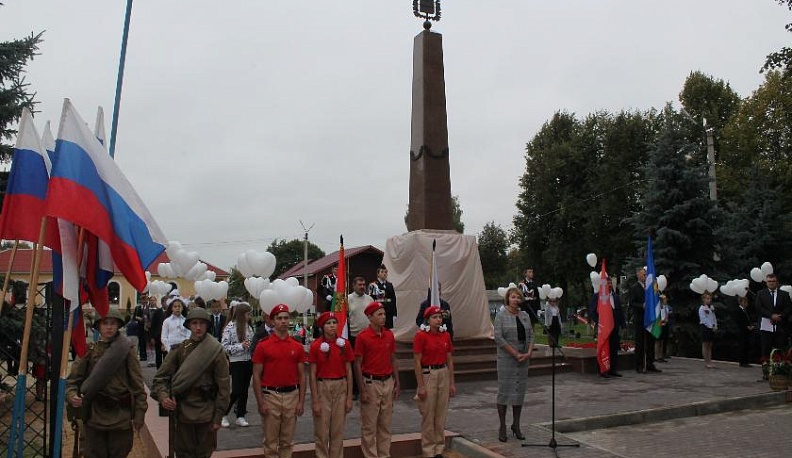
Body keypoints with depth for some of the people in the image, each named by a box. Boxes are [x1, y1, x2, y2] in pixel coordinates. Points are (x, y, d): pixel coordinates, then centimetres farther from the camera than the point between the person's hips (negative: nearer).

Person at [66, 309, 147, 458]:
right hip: (94, 416, 1)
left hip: (121, 416, -1)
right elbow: (73, 379, 3)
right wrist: (72, 395, -18)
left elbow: (137, 384, -2)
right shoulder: (89, 350, 2)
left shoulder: (127, 350, -3)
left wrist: (139, 413, -5)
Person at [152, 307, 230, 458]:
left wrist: (218, 416, -7)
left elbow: (223, 385, -6)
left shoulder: (216, 351, -7)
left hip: (206, 413, -1)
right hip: (183, 411, 1)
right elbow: (161, 377, -2)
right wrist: (162, 396, -22)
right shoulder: (179, 349, -2)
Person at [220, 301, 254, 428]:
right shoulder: (230, 327, -11)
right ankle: (223, 414, 16)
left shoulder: (249, 326, 7)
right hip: (237, 362, -6)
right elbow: (224, 346, -13)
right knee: (237, 391, -4)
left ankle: (240, 416, 21)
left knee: (244, 390, 10)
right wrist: (241, 346, -21)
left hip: (248, 362, 6)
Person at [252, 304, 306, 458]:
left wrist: (301, 401, 1)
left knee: (288, 440, 13)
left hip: (292, 395, 3)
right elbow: (256, 376, -4)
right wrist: (260, 403, -8)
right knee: (271, 441, 7)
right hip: (271, 395, -2)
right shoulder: (263, 345, -4)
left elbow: (302, 376, 7)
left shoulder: (297, 346, 4)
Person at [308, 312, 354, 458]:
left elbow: (348, 372, 3)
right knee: (322, 431, 6)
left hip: (340, 388, 2)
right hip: (322, 388, -2)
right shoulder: (316, 346, -7)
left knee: (338, 430, 11)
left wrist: (349, 397, 0)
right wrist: (315, 401, -8)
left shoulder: (345, 344, -1)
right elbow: (313, 375, -6)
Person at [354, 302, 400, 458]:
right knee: (369, 425, 5)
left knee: (385, 423, 14)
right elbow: (357, 364, -10)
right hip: (371, 383, -5)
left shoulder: (389, 335, 5)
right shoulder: (362, 336, -11)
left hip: (388, 382, 5)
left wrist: (397, 383, 8)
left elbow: (393, 360, 11)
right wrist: (362, 390, -12)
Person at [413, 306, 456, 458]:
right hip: (428, 375, -5)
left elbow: (449, 361, 10)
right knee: (428, 415, 3)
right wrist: (421, 386, -13)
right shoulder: (421, 336, -10)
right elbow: (417, 363, -10)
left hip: (444, 375, 5)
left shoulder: (446, 336, 6)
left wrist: (452, 383, 8)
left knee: (441, 414, 11)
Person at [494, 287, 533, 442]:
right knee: (504, 390, 0)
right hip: (506, 358, -5)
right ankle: (502, 427, 10)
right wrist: (515, 354, -14)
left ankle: (516, 426, 19)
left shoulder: (525, 315, 10)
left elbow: (531, 335, 9)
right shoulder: (501, 315, -5)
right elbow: (499, 338, -12)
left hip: (523, 359, 5)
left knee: (519, 391, 8)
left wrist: (528, 353, -6)